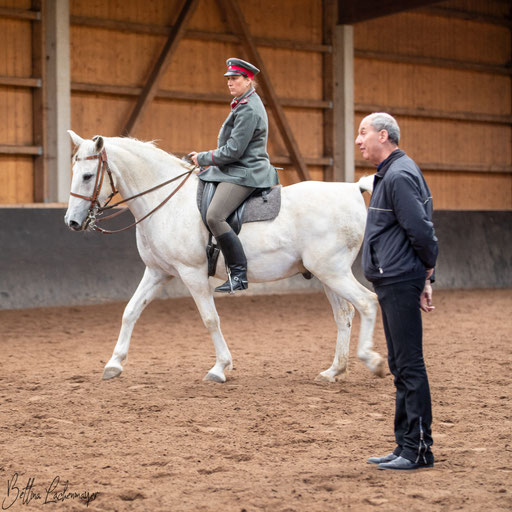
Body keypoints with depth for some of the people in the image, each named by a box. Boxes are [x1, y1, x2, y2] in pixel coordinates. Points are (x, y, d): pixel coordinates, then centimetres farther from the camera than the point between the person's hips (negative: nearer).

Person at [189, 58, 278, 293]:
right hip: (237, 170, 12)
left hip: (244, 174, -12)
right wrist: (205, 159, 18)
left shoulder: (248, 110, -17)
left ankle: (239, 274, -25)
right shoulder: (245, 104, 18)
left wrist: (203, 158, -9)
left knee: (214, 216, -27)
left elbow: (233, 151, -21)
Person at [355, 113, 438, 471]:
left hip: (400, 282, -11)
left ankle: (419, 449, -1)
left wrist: (427, 271, -6)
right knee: (401, 366, 14)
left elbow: (421, 230, -21)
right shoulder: (389, 174, 18)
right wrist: (427, 277, 14)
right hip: (391, 282, 11)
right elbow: (420, 230, 19)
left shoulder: (399, 176, -15)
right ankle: (406, 445, 21)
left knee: (409, 365, -7)